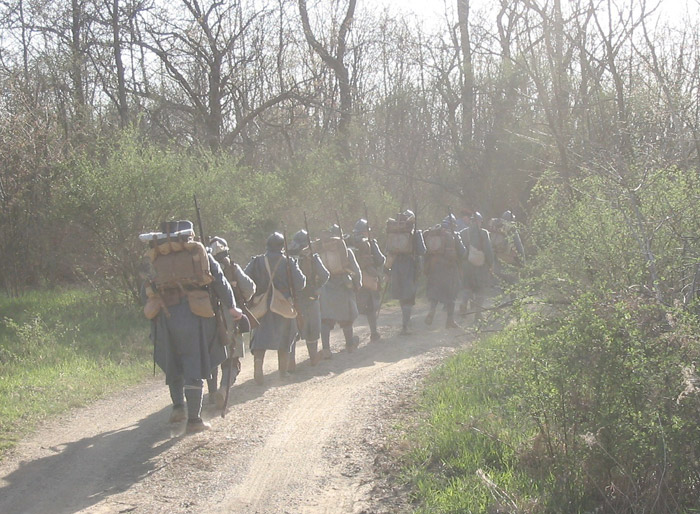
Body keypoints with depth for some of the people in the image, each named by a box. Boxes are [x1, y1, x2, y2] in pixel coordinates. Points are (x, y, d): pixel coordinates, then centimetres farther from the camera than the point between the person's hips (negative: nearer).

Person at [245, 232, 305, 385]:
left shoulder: (256, 262, -2)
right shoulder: (289, 262, -6)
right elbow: (300, 284, -9)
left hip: (263, 306, 0)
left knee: (260, 338, -1)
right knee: (284, 338, 16)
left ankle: (257, 369, -22)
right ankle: (283, 371, 25)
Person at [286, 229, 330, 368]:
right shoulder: (312, 258, -9)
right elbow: (324, 275, -16)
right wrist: (316, 288, -5)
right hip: (310, 299, -1)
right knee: (311, 329, 16)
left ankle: (290, 361, 0)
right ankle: (313, 357, 28)